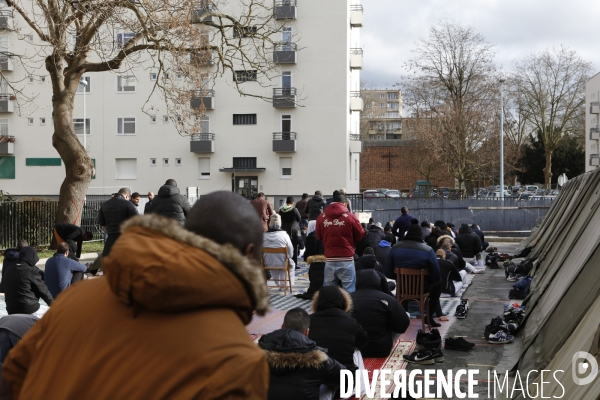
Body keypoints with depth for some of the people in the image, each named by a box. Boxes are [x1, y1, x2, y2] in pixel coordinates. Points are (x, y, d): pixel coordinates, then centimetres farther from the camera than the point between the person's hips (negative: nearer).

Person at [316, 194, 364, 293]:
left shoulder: (321, 218, 2)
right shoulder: (350, 217, -5)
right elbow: (360, 236, 8)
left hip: (329, 260, 3)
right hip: (346, 260, -3)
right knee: (349, 291, 1)